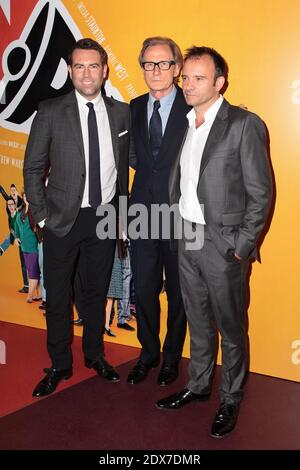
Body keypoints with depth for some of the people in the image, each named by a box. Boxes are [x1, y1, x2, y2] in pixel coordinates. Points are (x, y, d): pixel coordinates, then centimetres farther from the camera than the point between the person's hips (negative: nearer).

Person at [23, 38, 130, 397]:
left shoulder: (122, 113, 1)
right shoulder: (51, 112, -7)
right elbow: (33, 168, -3)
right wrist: (42, 215, -7)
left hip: (105, 216, 2)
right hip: (62, 219, -2)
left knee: (97, 291, 16)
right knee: (58, 297, 9)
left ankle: (94, 355, 36)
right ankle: (59, 365, 27)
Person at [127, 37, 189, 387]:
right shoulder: (135, 108, 8)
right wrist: (146, 166, 2)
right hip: (143, 211, 4)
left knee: (178, 291, 11)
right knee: (143, 289, 12)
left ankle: (171, 357, 31)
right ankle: (148, 354, 32)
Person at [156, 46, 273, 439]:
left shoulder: (245, 124, -11)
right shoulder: (183, 124, 8)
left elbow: (260, 193, -11)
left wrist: (241, 246, -12)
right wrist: (178, 227, 6)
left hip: (224, 243, -6)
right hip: (187, 238, 6)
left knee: (231, 328, 9)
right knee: (198, 322, 20)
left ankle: (230, 400, 27)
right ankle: (198, 386, 37)